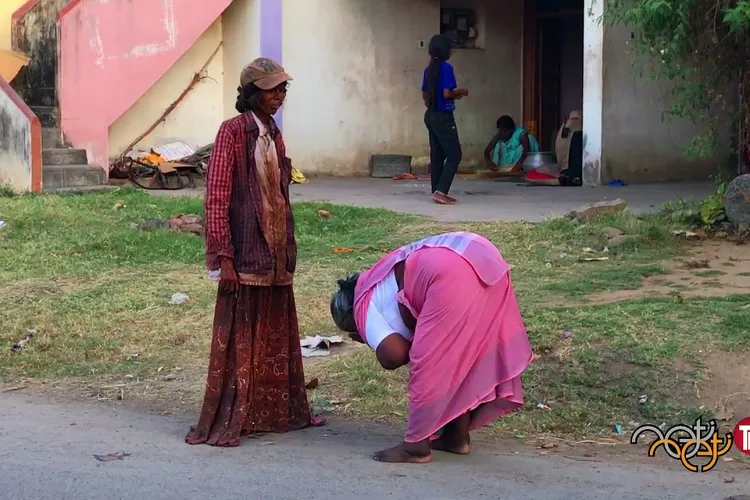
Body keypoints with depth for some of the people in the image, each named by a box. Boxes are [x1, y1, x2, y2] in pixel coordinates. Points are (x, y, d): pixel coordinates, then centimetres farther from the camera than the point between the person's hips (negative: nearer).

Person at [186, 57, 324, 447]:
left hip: (275, 253, 8)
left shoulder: (274, 135, 13)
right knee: (238, 337, -3)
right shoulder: (233, 132, -9)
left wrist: (289, 249, 16)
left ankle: (279, 412, 23)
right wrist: (223, 257, -17)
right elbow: (216, 198, -13)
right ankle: (225, 423, 5)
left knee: (278, 335, 13)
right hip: (245, 253, -7)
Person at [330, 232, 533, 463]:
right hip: (485, 259, 10)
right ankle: (458, 436, 29)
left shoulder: (365, 305, 11)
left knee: (429, 362, 2)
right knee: (465, 353, 20)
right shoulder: (382, 283, 34)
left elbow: (392, 356, -3)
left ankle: (416, 446, 9)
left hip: (453, 273, -10)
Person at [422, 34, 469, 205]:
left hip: (431, 115, 8)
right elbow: (446, 93, -22)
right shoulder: (446, 67, -14)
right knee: (454, 155, -4)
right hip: (443, 117, -8)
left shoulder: (429, 69, 9)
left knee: (437, 155, 10)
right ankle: (441, 191, -13)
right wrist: (460, 92, -2)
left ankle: (437, 192, 11)